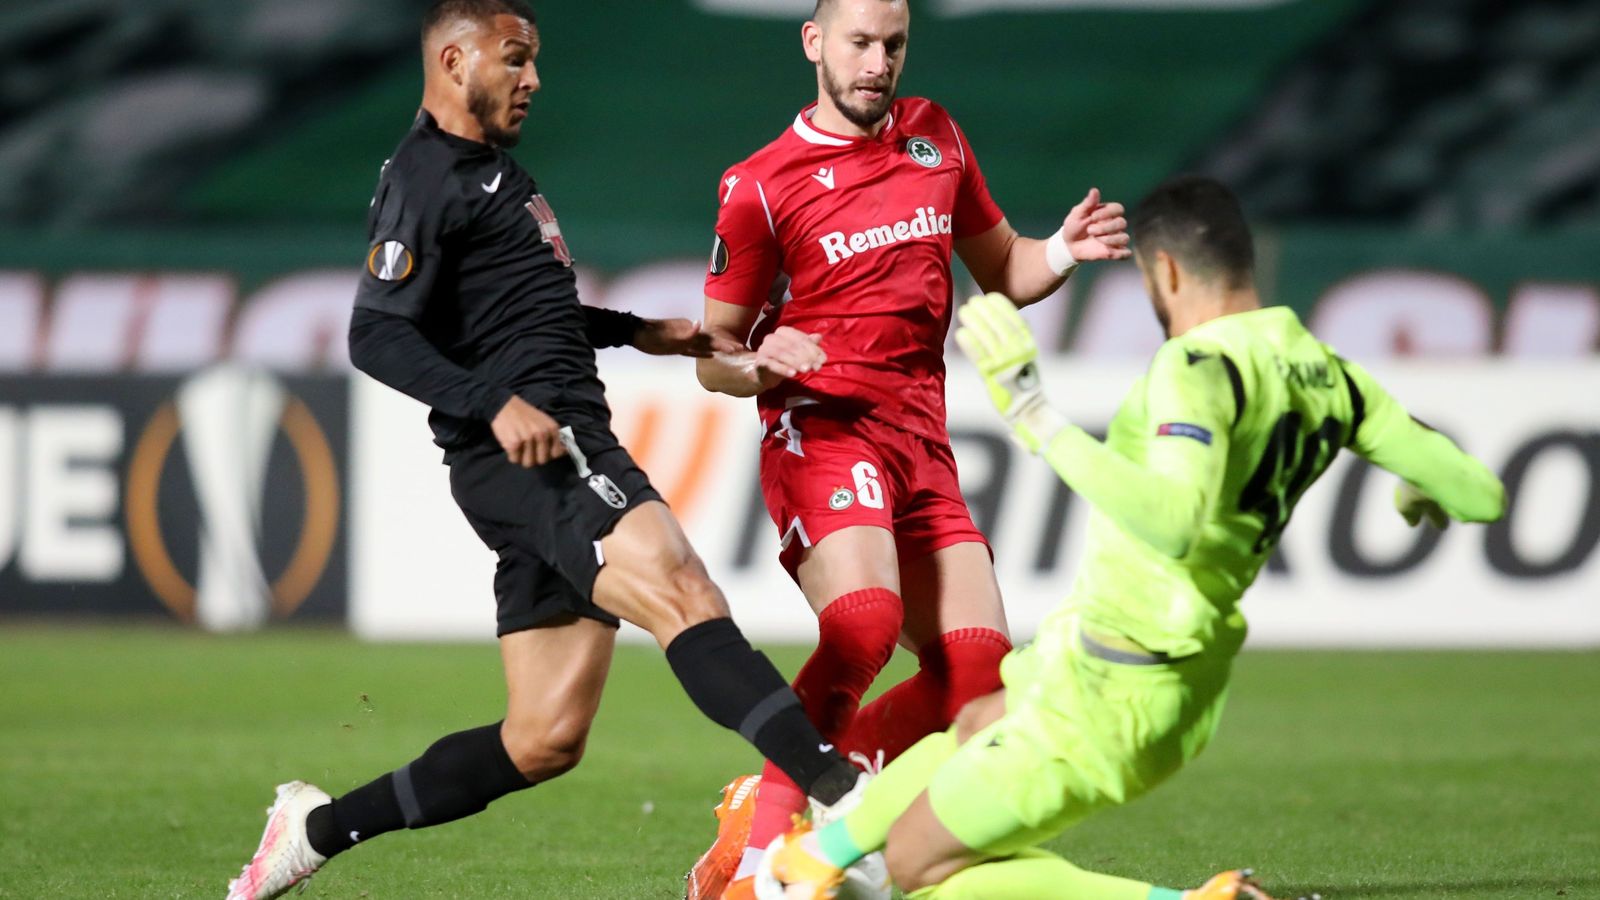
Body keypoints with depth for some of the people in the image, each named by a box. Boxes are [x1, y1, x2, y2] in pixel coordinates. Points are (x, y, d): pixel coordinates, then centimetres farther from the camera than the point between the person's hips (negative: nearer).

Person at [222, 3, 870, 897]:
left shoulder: (492, 171, 25)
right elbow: (378, 334, -16)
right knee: (681, 591, -30)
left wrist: (636, 330, 36)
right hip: (526, 456, -10)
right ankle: (842, 798, -46)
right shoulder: (428, 180, -6)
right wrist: (494, 405, -25)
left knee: (544, 739, 7)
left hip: (562, 451, 10)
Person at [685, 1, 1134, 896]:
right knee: (864, 623, -30)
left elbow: (1002, 269, 23)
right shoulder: (760, 185, -2)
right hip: (822, 429, -6)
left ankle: (786, 798, 9)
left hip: (922, 442, 6)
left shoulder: (936, 136, 13)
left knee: (978, 666, -5)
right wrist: (760, 363, -22)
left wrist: (1064, 252, 1)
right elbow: (714, 356, 2)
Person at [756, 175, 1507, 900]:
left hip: (1114, 698, -9)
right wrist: (1424, 491, 27)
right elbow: (1480, 496, 3)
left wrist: (1036, 417, -36)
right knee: (976, 728, 33)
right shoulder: (1327, 374, 0)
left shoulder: (1201, 366, -24)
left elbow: (1171, 520, -41)